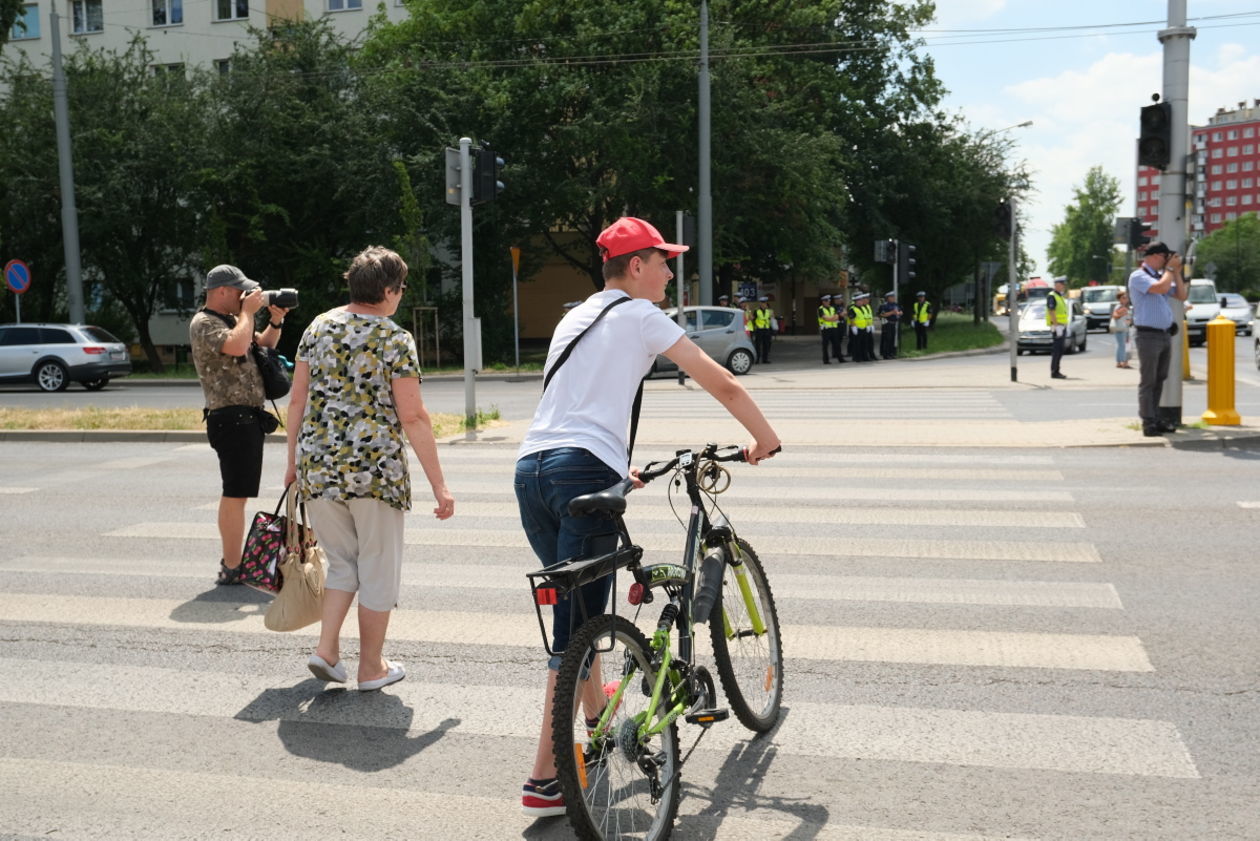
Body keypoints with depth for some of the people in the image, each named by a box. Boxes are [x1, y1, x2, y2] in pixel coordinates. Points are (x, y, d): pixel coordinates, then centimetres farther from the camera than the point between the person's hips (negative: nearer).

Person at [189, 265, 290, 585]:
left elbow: (263, 344, 26)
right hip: (232, 418, -10)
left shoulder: (232, 319, 18)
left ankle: (231, 560, 22)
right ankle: (231, 569, -7)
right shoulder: (204, 324, -11)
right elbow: (236, 346, -29)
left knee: (236, 493, 14)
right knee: (236, 494, -10)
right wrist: (248, 312, -15)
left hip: (248, 417, 10)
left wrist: (275, 321, 8)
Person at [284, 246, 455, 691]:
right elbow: (412, 416, -13)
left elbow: (297, 399, 8)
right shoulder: (395, 339, -8)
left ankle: (326, 649, 12)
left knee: (343, 562, 22)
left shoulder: (319, 327, 7)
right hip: (375, 469, -5)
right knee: (378, 569, 10)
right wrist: (439, 486, -10)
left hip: (317, 466, 5)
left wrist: (294, 461, 18)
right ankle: (372, 667, 20)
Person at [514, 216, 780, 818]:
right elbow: (722, 384, 3)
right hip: (583, 471, -8)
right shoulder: (639, 316, 5)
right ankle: (544, 779, -3)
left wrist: (616, 473, 41)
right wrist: (765, 437, 18)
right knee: (578, 625, -5)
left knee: (576, 609, 23)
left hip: (530, 469, 8)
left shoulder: (573, 319, 26)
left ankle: (599, 719, 41)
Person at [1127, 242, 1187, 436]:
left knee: (1159, 380, 10)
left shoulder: (1162, 275, 17)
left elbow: (1181, 295, 16)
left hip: (1165, 334, 8)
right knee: (1148, 382, -5)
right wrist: (1170, 268, -9)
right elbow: (1161, 288, -24)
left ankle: (1155, 420, 14)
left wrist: (1177, 272, 8)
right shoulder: (1138, 276, -8)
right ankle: (1148, 423, -2)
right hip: (1149, 335, -8)